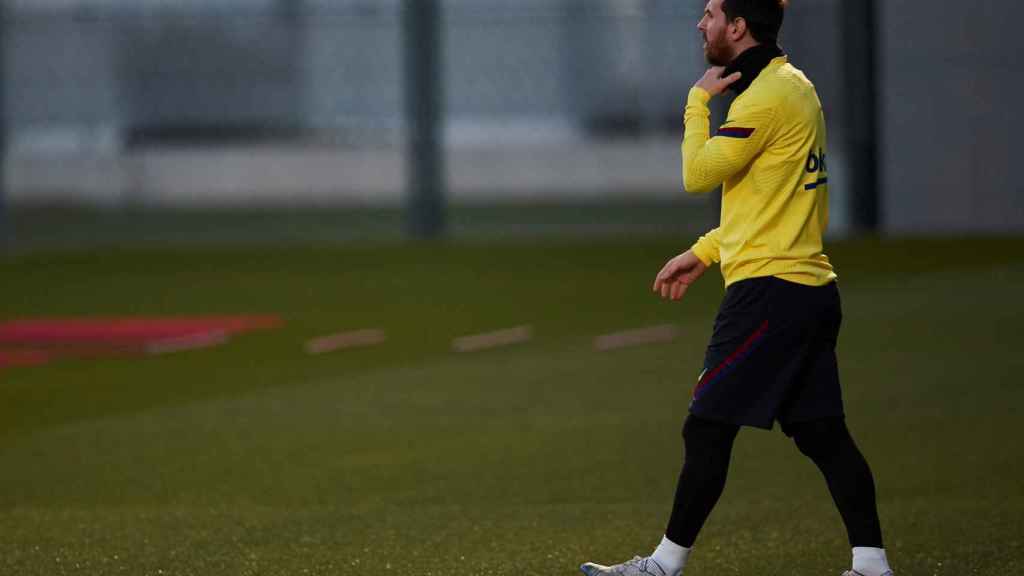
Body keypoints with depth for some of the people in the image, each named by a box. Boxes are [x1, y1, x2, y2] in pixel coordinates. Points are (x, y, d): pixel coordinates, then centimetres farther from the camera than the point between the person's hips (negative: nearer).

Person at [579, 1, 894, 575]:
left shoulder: (768, 96, -14)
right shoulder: (794, 87, 17)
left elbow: (698, 175, -14)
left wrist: (698, 100, -1)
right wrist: (702, 253, 21)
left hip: (769, 289, -10)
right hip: (811, 287, 10)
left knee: (708, 428, -5)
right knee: (822, 433, 9)